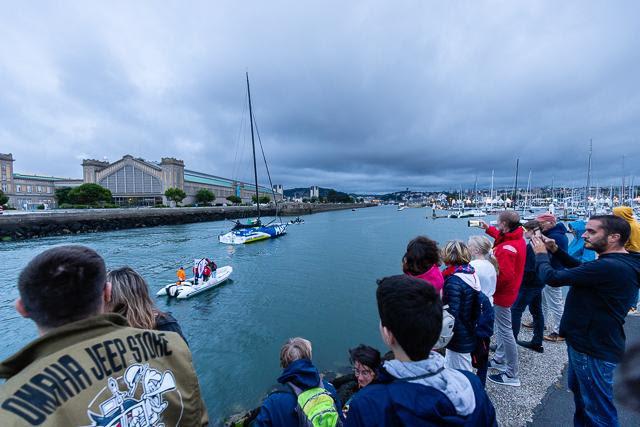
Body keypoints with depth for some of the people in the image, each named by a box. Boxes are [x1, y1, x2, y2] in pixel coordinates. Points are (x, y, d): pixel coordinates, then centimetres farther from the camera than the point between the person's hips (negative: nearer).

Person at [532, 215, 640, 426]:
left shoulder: (609, 267, -31)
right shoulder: (619, 263, 1)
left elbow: (552, 278, -27)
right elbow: (582, 268, 19)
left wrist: (541, 254, -9)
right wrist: (555, 250, 5)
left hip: (594, 351, -10)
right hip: (585, 342, 10)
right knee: (579, 390, 29)